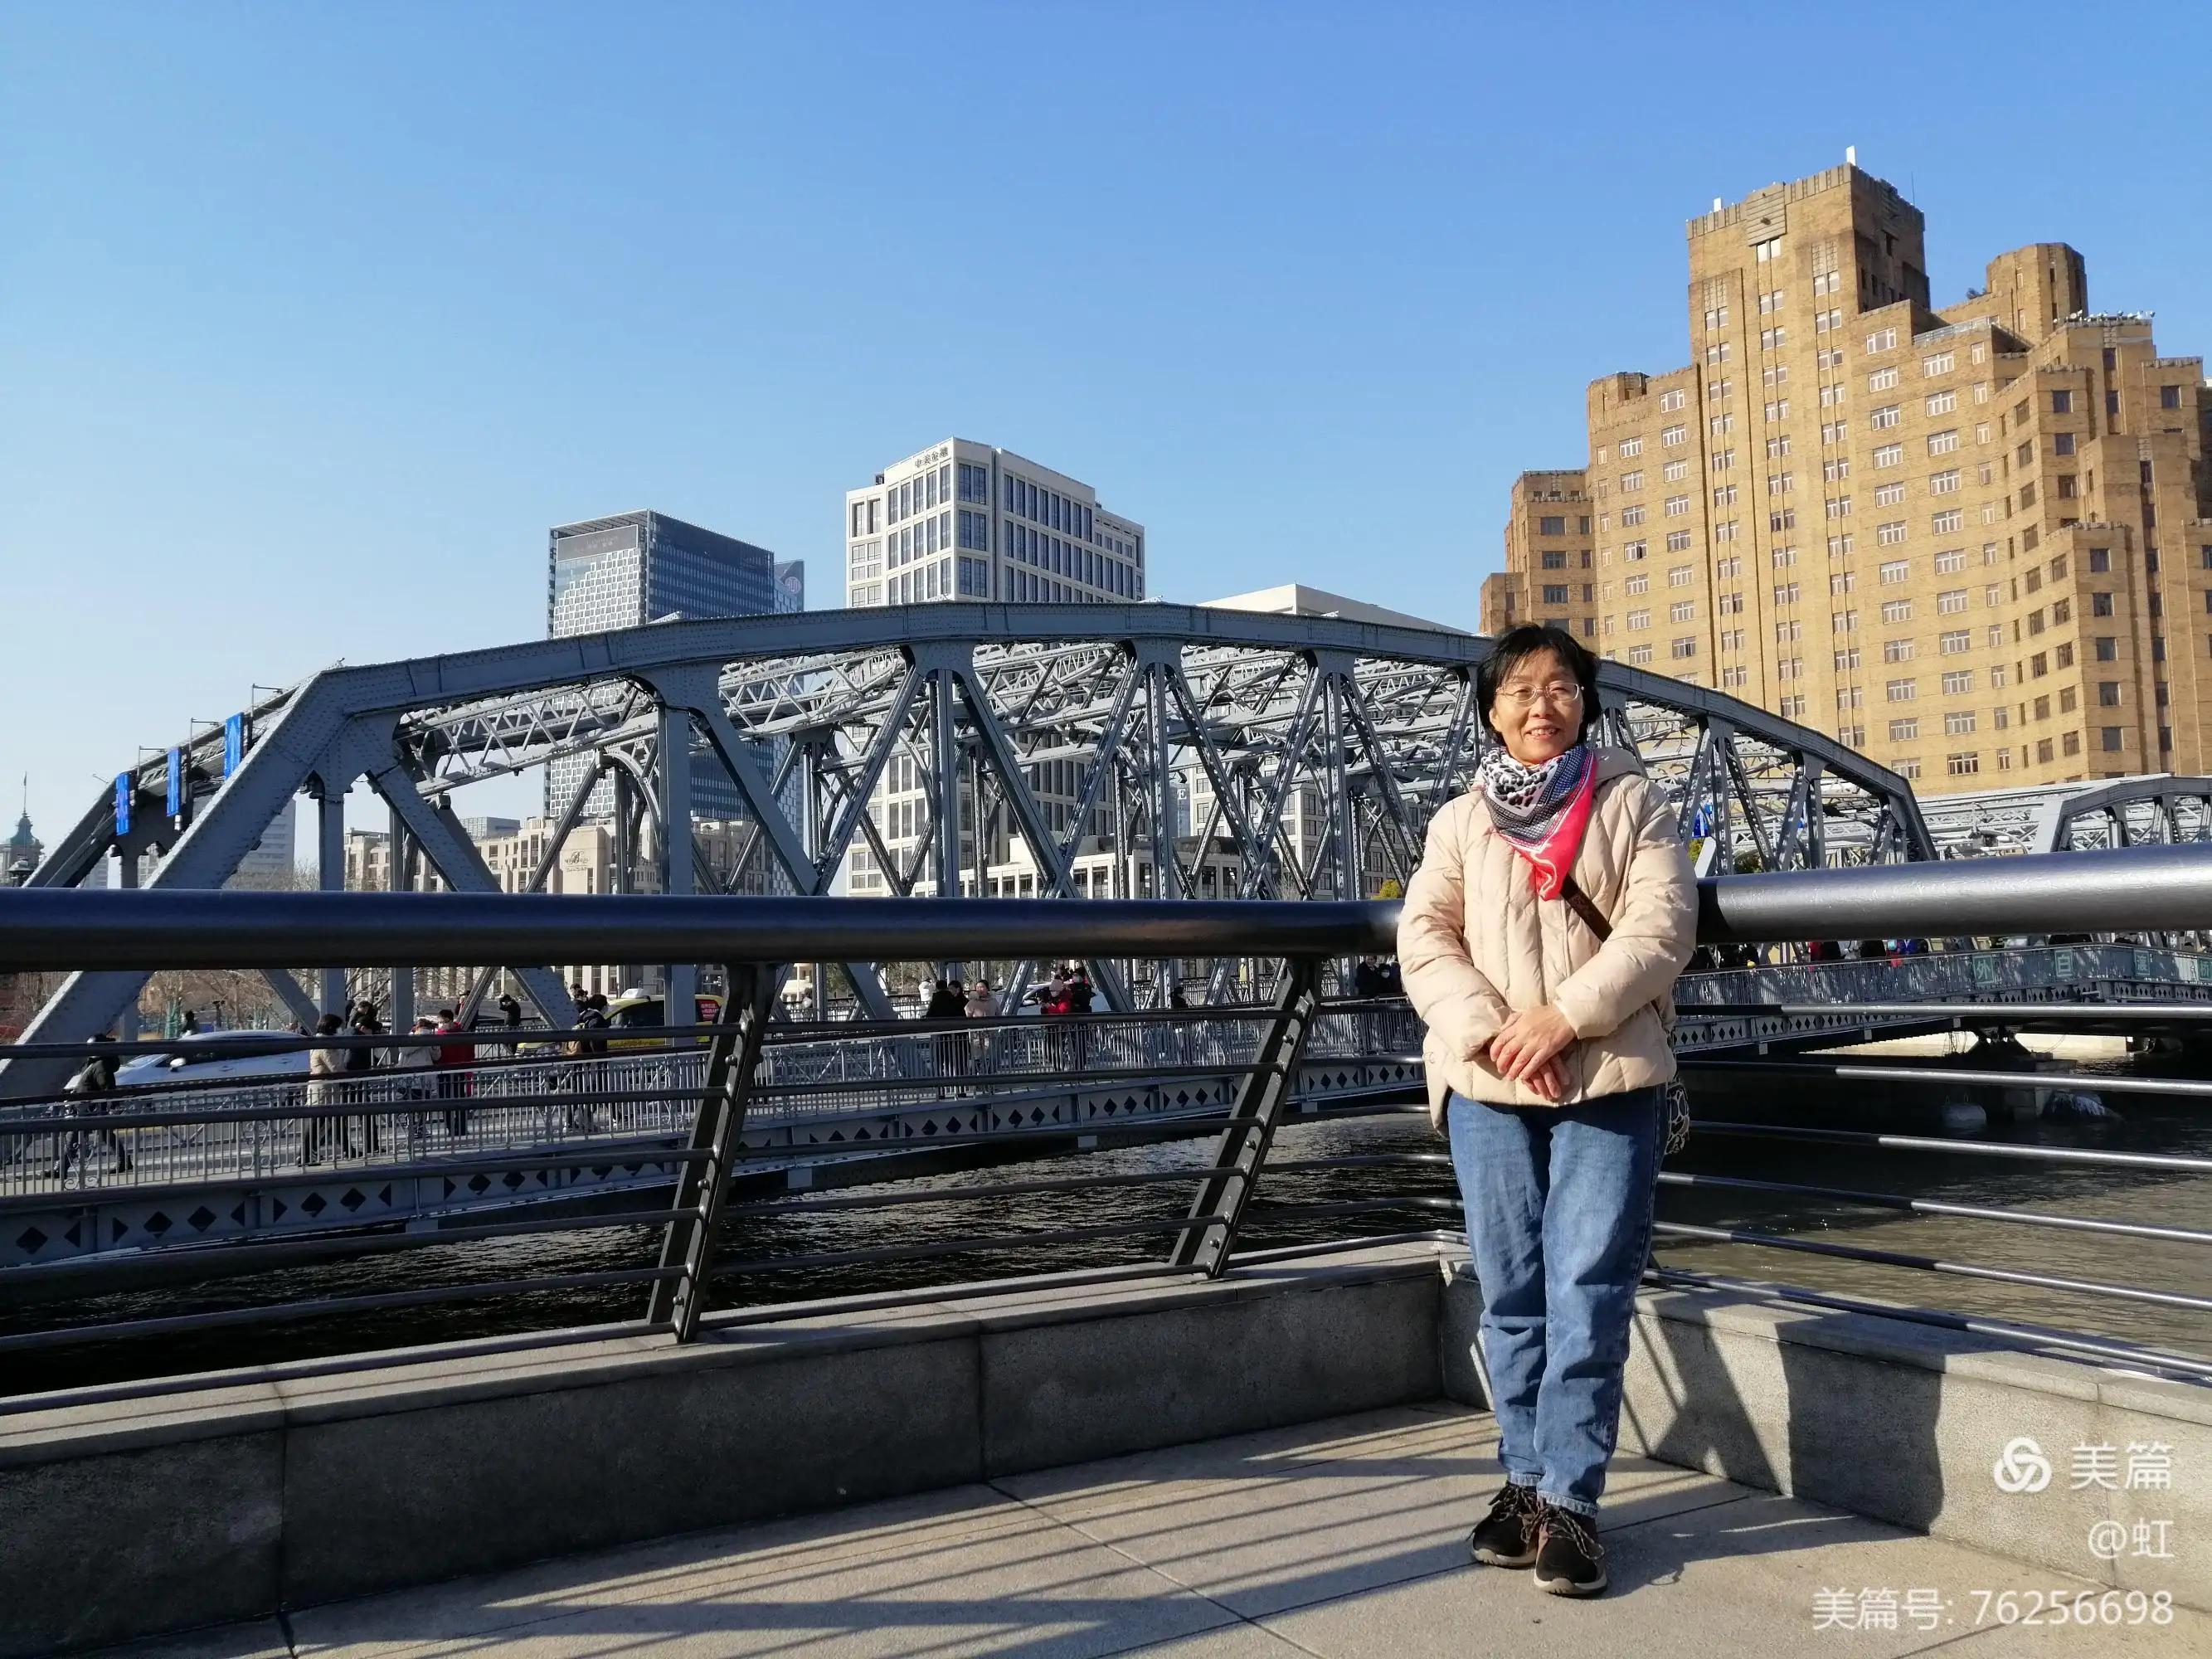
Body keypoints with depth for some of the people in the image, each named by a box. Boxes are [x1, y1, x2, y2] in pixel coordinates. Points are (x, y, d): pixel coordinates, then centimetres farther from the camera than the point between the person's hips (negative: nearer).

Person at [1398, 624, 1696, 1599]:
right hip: (1488, 1084, 2)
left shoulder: (1632, 802, 7)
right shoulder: (1459, 821, 12)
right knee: (1511, 1293, 9)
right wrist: (1491, 1032, -14)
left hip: (1609, 1078, -2)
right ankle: (1525, 1478, 21)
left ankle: (1568, 1499, 7)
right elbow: (1423, 940, 1)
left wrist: (1564, 1016, -16)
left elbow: (1661, 927, -5)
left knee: (1588, 1292, -3)